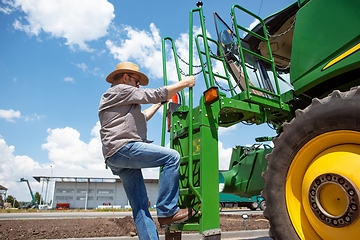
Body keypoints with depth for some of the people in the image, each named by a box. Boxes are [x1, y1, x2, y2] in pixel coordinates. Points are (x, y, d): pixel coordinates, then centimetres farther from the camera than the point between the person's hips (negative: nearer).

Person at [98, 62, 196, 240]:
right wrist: (185, 83, 5)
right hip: (123, 148, -11)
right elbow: (156, 94, -4)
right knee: (172, 157, -15)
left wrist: (159, 104, 42)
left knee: (140, 205, 5)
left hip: (116, 158, 11)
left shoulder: (115, 100, 32)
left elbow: (140, 118, 40)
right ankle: (167, 212, -14)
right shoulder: (121, 90, 1)